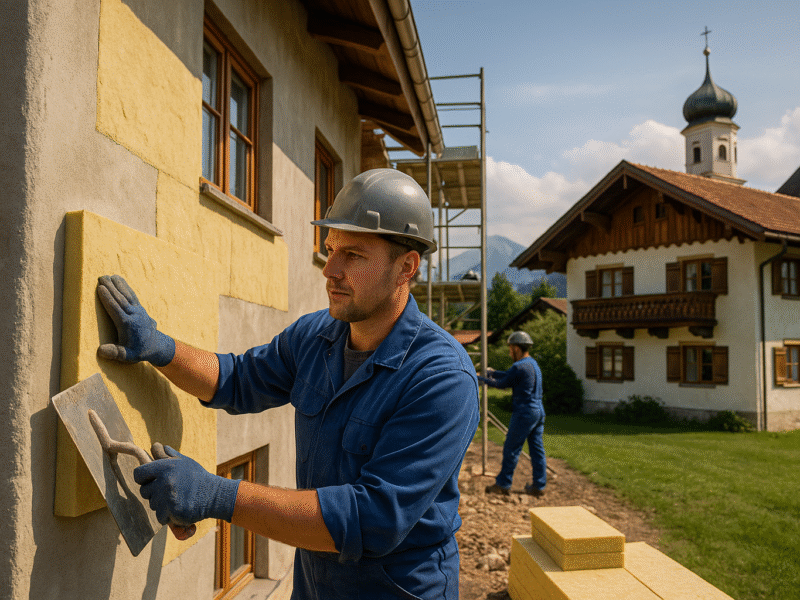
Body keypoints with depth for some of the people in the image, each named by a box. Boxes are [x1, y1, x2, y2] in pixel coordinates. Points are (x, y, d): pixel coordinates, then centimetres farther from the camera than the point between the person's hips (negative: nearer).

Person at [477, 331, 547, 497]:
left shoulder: (519, 367, -16)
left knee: (511, 449, 2)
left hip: (524, 413, -9)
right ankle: (539, 486, 14)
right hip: (538, 412, 9)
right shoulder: (533, 364, 13)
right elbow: (509, 376, 24)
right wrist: (492, 372, 28)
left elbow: (501, 384, -6)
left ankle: (503, 484, 10)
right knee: (537, 450, 10)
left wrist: (480, 378, 6)